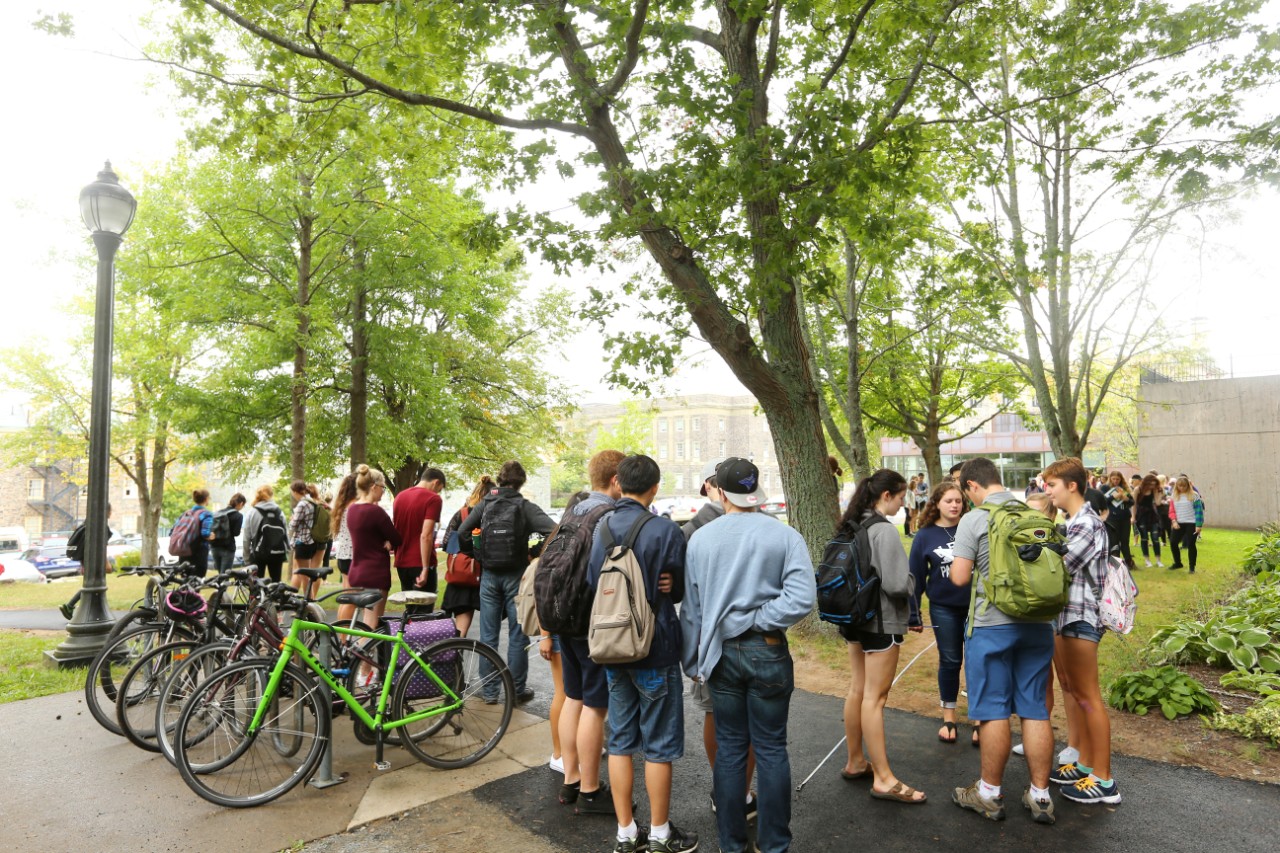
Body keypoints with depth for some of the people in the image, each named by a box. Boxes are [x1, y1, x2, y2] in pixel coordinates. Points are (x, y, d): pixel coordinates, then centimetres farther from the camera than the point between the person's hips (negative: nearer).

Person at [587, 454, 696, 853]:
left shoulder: (601, 527, 0)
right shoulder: (665, 530, -17)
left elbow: (592, 585, 8)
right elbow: (680, 591, -5)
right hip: (655, 649, -5)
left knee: (620, 741, 14)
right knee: (659, 745, 9)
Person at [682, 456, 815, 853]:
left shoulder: (701, 538, -2)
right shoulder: (785, 536, -8)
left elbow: (690, 608, 3)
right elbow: (802, 598, -19)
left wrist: (693, 661, 12)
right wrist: (758, 620, -8)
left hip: (721, 653, 2)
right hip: (768, 653, -1)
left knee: (729, 747, 14)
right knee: (771, 749, 11)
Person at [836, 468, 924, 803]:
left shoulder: (851, 527, 7)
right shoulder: (884, 530, -19)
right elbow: (898, 583, -22)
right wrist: (911, 583, -1)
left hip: (854, 618, 8)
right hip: (881, 621, -8)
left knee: (857, 690, 16)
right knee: (875, 697, -3)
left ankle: (855, 763, 28)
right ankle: (883, 780, 7)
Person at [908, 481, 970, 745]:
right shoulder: (925, 535, -3)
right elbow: (915, 577, 1)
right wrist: (913, 614, 1)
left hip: (975, 605, 0)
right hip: (943, 608, 0)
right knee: (949, 662, 11)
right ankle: (949, 719, 25)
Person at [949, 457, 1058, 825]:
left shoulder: (974, 519, -13)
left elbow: (960, 576, -15)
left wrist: (960, 566, 5)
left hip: (992, 625, -5)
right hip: (1038, 623, 5)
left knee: (993, 710, 6)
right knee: (1035, 709, 12)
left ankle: (990, 793, 18)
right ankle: (1040, 796, 21)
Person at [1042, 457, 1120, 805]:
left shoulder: (1088, 524, -17)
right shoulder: (1070, 523, 13)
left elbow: (1060, 567, -23)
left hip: (1080, 617, -10)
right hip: (1064, 616, 10)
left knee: (1088, 696, -2)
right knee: (1070, 688, 17)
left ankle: (1103, 780, 9)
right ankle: (1084, 763, 29)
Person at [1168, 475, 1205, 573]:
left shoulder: (1194, 495, -6)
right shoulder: (1174, 496, 6)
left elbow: (1199, 511, -8)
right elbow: (1171, 510, 7)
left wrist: (1199, 525, -13)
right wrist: (1174, 521, -9)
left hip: (1191, 523, -4)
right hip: (1179, 523, 4)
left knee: (1191, 545, -1)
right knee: (1173, 542, 3)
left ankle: (1192, 567, 11)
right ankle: (1177, 563, 23)